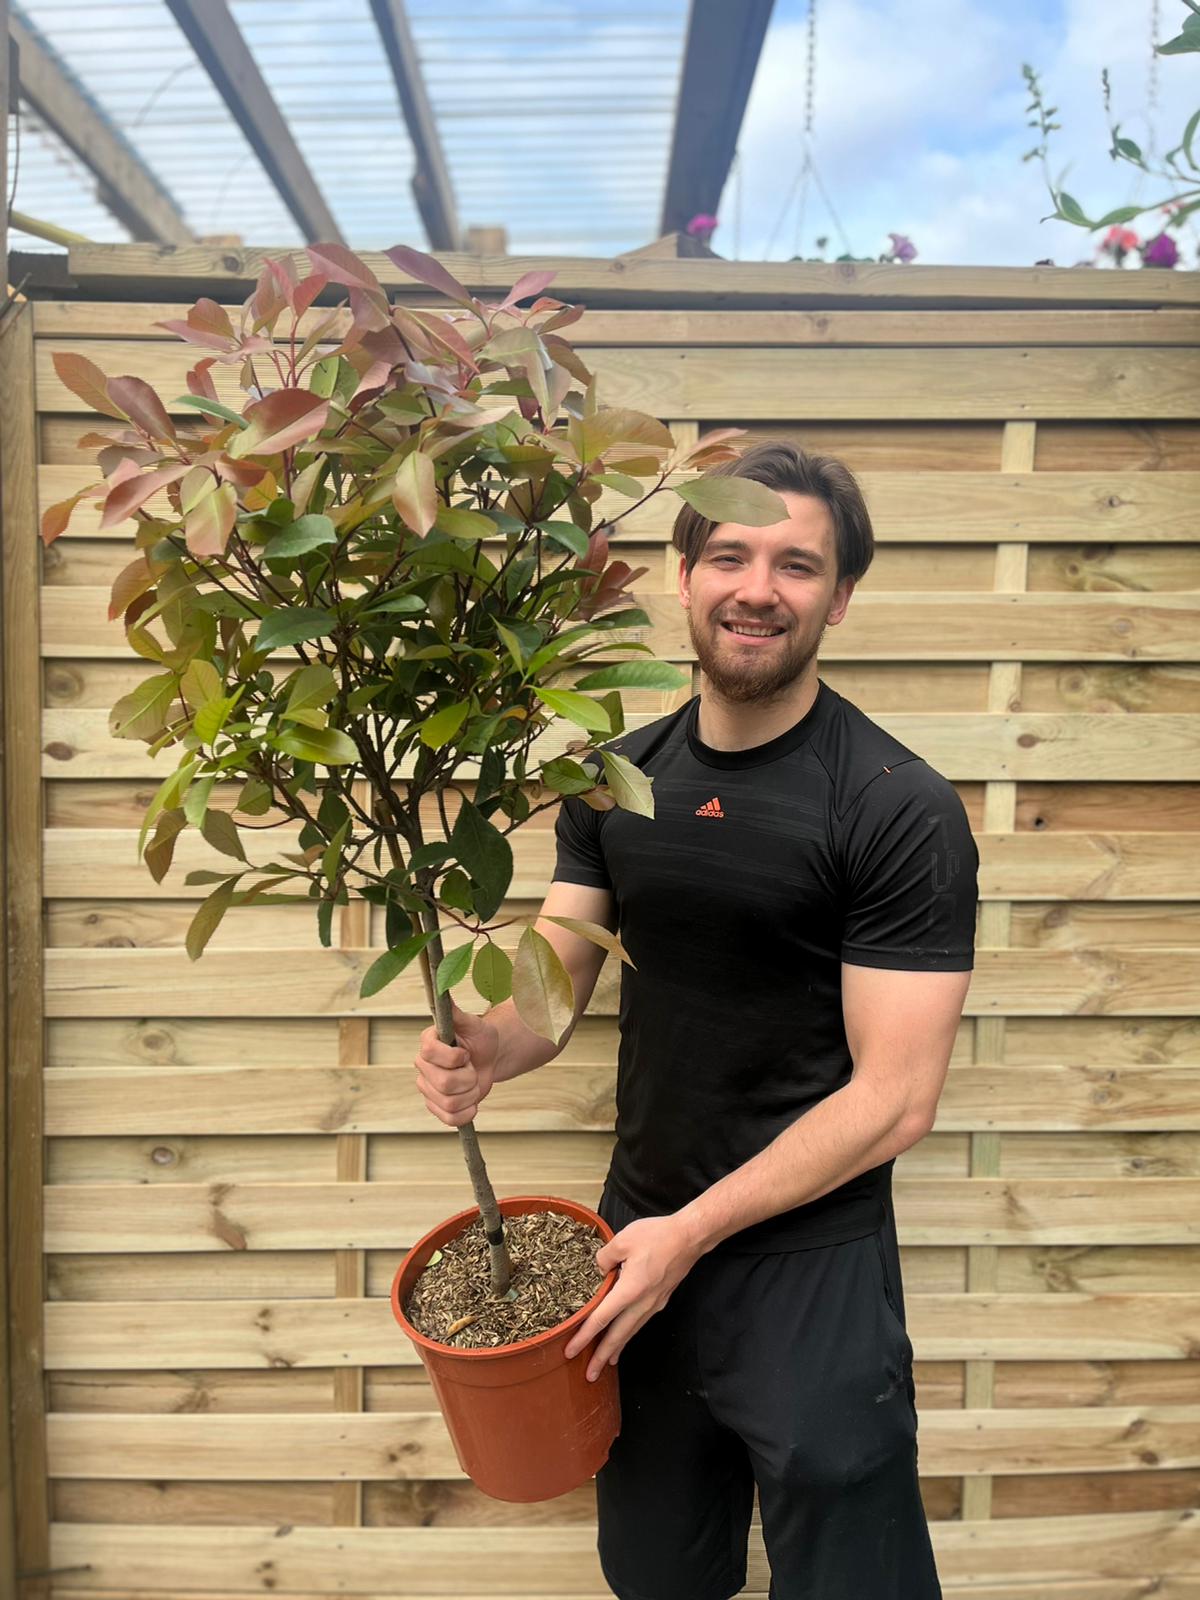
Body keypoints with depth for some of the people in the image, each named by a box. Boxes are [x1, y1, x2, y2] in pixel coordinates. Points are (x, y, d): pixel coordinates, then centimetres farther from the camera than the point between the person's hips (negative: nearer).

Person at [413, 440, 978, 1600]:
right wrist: (486, 1047, -21)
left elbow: (894, 1098, -17)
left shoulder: (900, 809, -16)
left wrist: (695, 1232, -18)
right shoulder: (619, 777, 0)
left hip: (809, 1259, -5)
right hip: (639, 1234, 5)